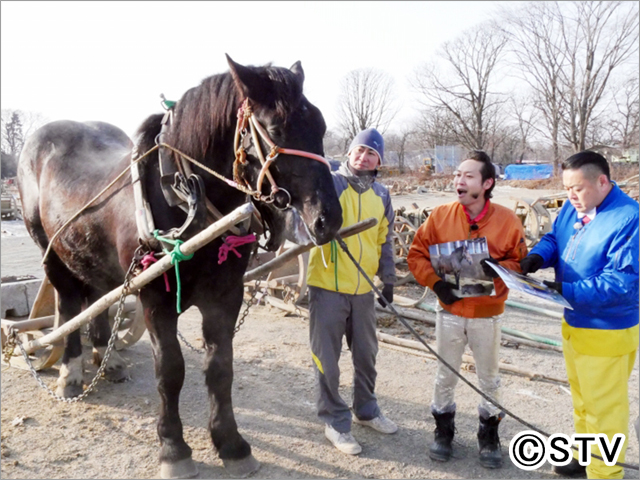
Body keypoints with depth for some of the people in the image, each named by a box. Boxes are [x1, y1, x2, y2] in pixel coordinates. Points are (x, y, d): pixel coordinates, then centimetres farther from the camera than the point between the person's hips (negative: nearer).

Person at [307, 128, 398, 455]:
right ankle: (336, 421, 23)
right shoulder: (328, 183, -7)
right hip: (327, 285, -5)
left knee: (366, 354, 18)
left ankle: (365, 410, 39)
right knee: (327, 357, 5)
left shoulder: (381, 195, 10)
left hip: (364, 289, 5)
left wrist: (388, 280, 16)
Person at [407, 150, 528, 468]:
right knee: (445, 375, 14)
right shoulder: (440, 216, -7)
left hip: (487, 315, 0)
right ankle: (443, 429, 36)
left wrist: (496, 269, -22)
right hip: (449, 311, 1)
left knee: (489, 378, 15)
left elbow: (521, 261, -1)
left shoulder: (507, 220, -9)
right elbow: (417, 255, -2)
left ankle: (489, 434, 37)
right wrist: (435, 282, -16)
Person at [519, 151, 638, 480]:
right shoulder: (573, 208, 1)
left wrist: (568, 292, -34)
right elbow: (554, 239, 11)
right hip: (573, 323, 8)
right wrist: (538, 256, -12)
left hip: (607, 332, -8)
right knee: (581, 396, 24)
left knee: (603, 404, 8)